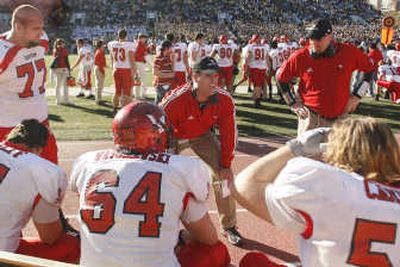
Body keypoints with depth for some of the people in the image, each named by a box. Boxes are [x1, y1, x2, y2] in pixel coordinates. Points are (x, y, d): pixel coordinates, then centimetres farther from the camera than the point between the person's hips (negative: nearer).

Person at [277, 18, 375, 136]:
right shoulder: (300, 57, -8)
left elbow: (370, 68, 10)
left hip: (339, 119, 2)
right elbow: (281, 78, 7)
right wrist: (293, 103, 3)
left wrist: (356, 95, 5)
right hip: (310, 119, -1)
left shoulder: (349, 53, -6)